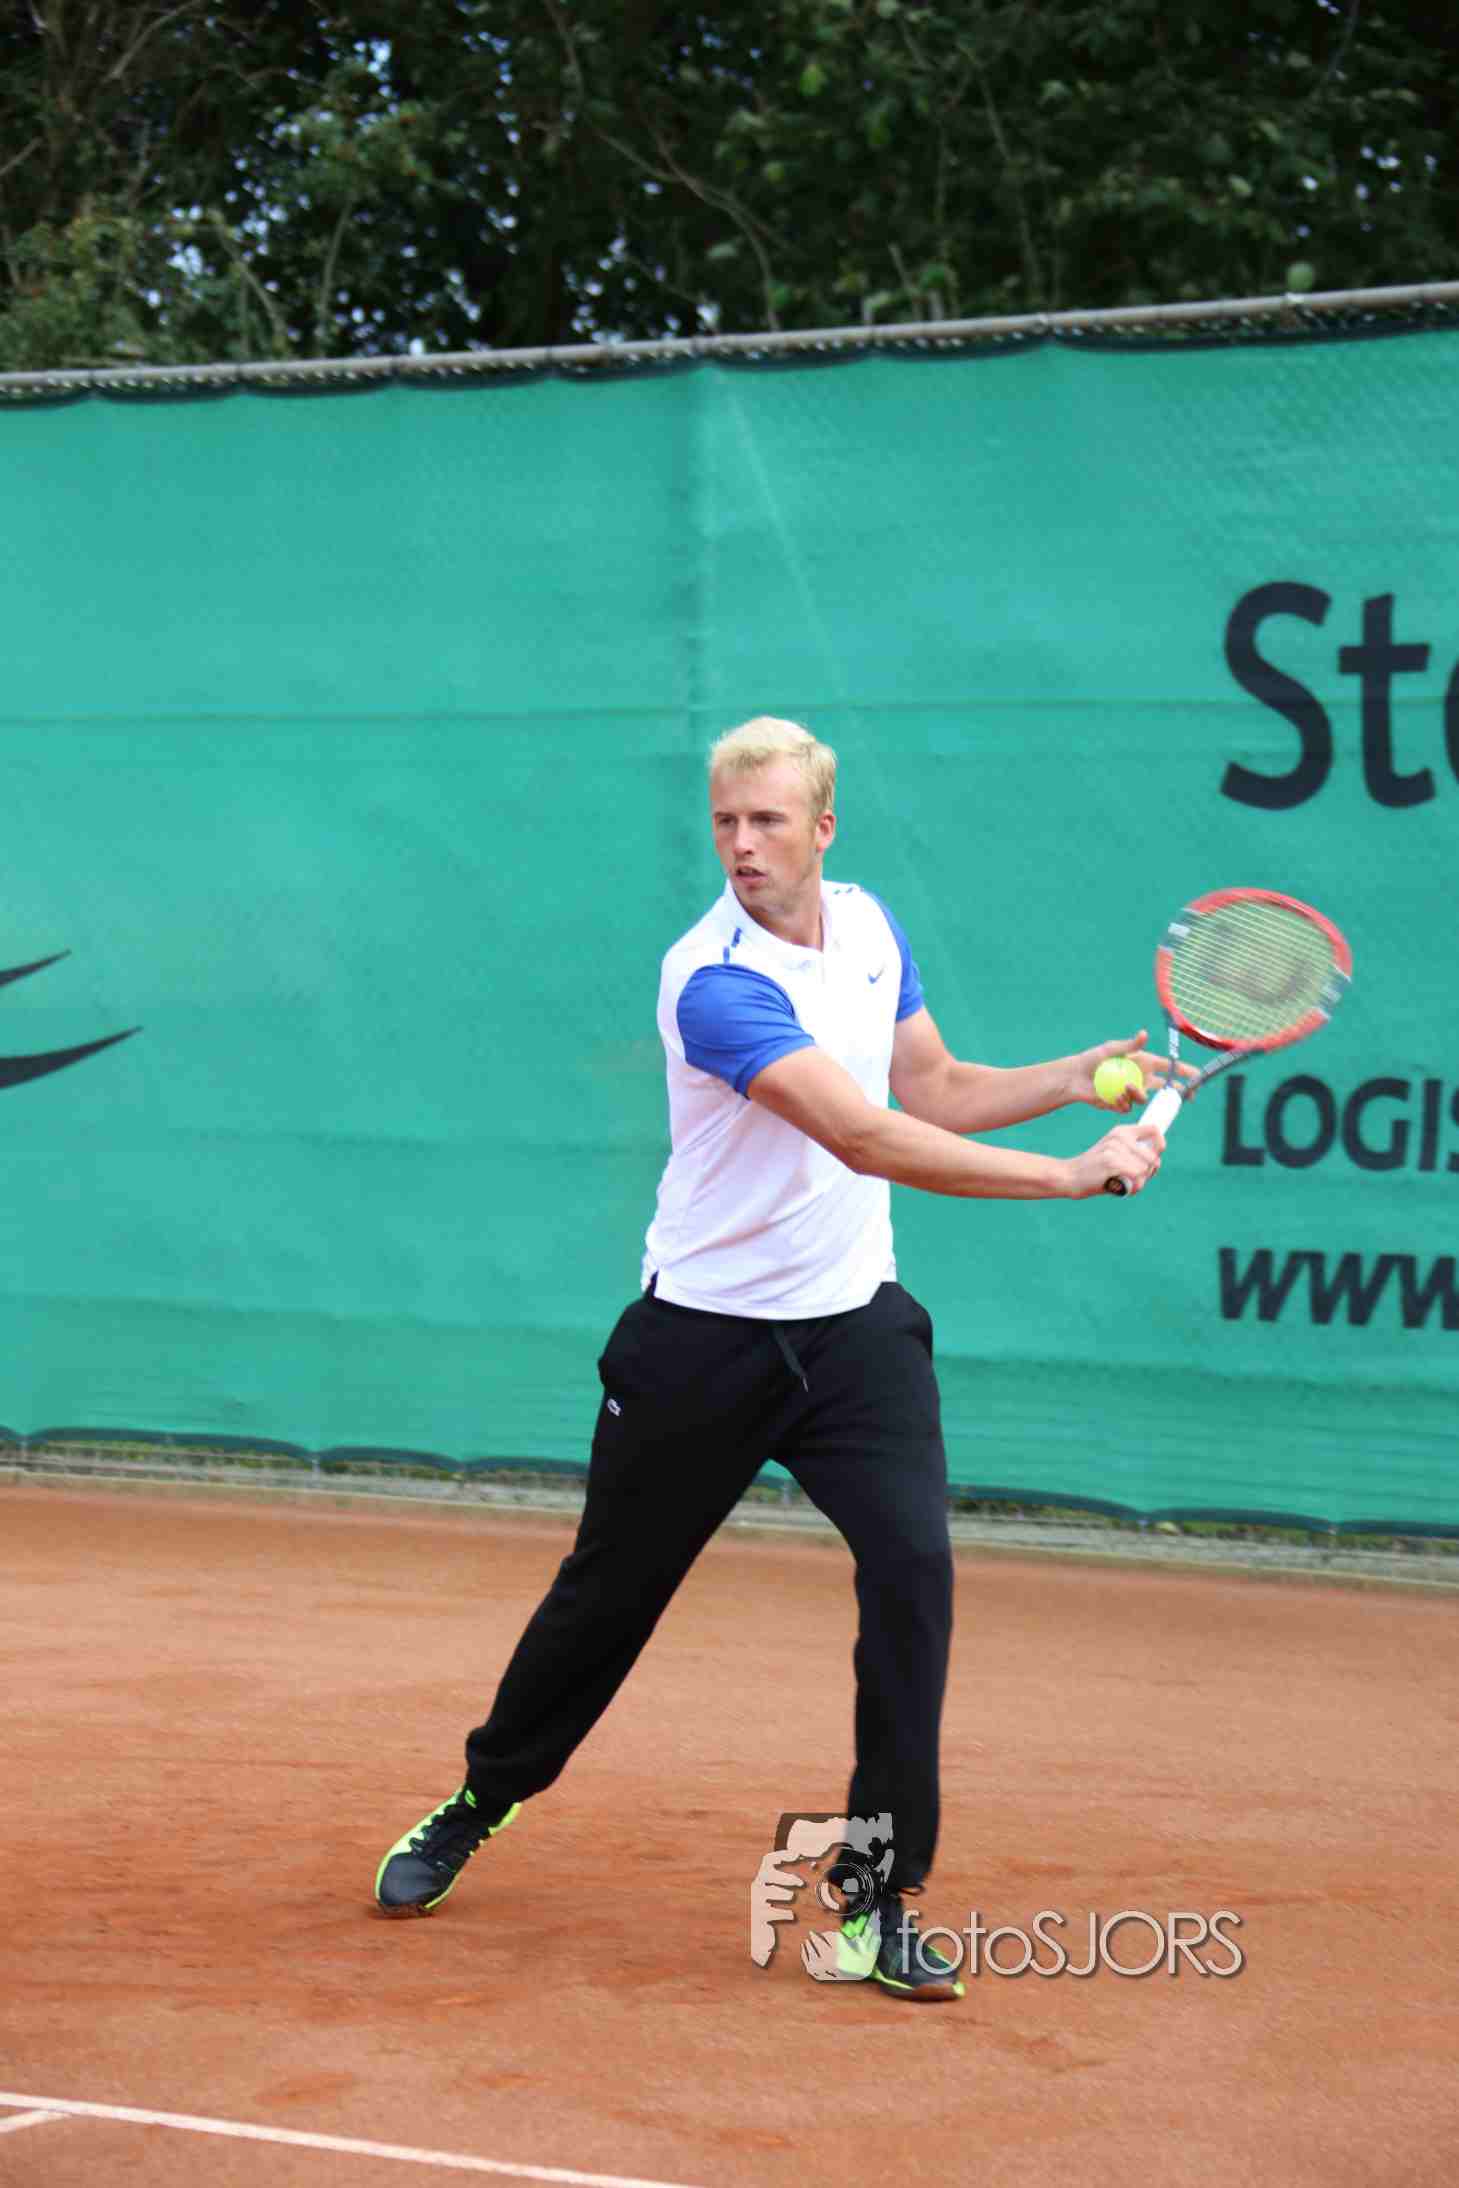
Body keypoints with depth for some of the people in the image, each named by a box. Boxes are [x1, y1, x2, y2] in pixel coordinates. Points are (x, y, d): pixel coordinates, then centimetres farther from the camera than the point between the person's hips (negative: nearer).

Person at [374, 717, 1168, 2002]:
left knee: (913, 1566, -15)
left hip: (854, 1327, 4)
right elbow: (867, 1139, -31)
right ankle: (481, 1803, 38)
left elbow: (934, 1092, 15)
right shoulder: (715, 981, -23)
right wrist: (1076, 1176, -31)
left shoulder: (869, 926, 1)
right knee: (609, 1590, 11)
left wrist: (1079, 1076, -1)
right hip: (706, 1337, -4)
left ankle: (883, 1899, -8)